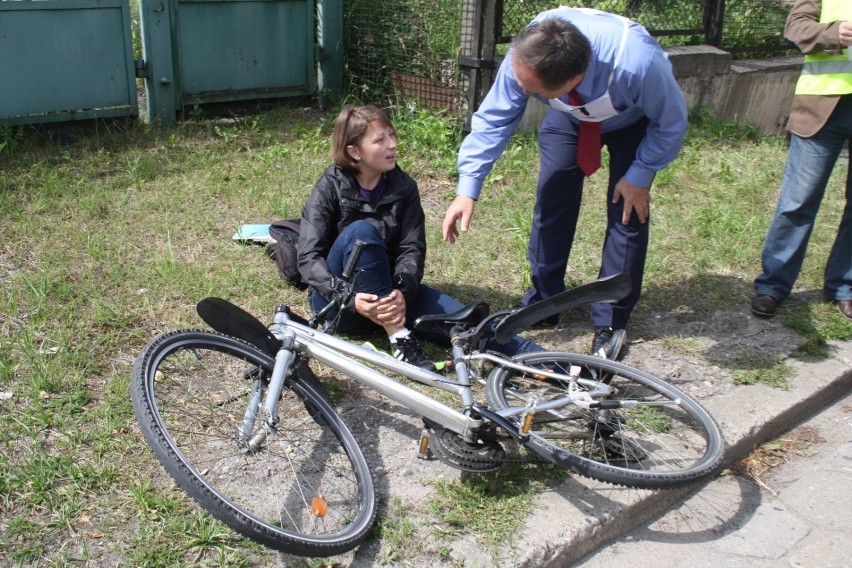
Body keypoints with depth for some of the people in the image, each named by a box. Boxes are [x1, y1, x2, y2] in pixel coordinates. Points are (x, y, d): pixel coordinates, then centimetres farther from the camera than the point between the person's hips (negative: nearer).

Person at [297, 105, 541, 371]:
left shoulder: (404, 187, -1)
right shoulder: (329, 189, -9)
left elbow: (412, 248, -9)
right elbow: (309, 257, -16)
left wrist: (402, 292, -30)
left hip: (389, 292, 3)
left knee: (456, 317, -24)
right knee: (361, 231, -31)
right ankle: (398, 336, -34)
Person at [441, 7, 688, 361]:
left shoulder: (638, 63, -45)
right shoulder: (525, 56, -36)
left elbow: (671, 123, -25)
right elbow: (493, 119, -24)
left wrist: (639, 177, -21)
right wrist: (467, 189, -29)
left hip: (635, 123, -2)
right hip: (571, 116, 3)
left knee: (627, 212, -10)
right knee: (551, 200, -6)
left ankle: (610, 323, 4)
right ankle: (541, 303, 11)